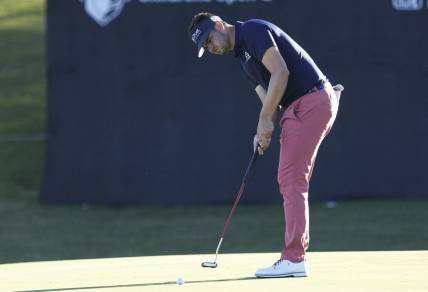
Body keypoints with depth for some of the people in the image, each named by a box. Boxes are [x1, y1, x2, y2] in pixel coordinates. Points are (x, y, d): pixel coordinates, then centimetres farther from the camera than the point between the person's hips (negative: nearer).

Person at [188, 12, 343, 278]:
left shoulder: (253, 31, -8)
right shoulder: (242, 56, 21)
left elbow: (281, 72, -19)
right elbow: (269, 98, 18)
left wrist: (265, 120, -14)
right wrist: (265, 131, -2)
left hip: (311, 102, -10)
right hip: (297, 107, 10)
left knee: (291, 180, -11)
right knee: (292, 182, 11)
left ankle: (293, 259, -13)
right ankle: (296, 254, 14)